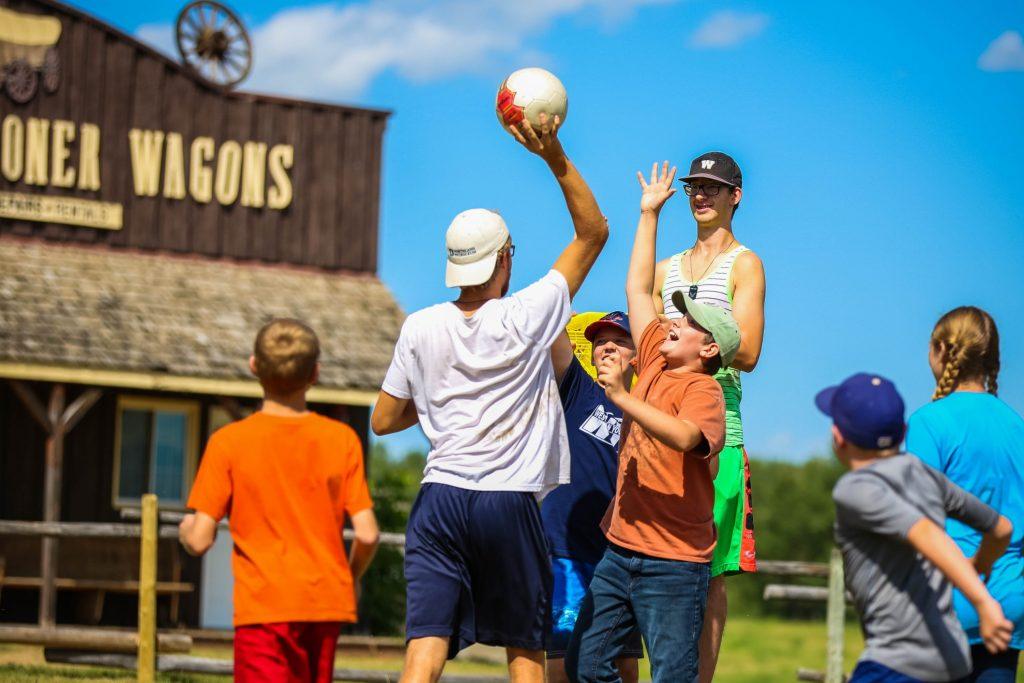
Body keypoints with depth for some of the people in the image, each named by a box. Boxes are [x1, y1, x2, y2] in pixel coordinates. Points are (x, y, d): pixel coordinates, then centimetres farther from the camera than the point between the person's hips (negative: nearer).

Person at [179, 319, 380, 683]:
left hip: (264, 607, -4)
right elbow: (367, 534, -4)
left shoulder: (228, 442, -7)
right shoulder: (342, 439, 0)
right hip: (327, 606, 4)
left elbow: (200, 540, -8)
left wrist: (186, 529, 16)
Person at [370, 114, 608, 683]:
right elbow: (594, 231, 3)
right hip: (511, 503, -2)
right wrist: (556, 158, -2)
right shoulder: (527, 318, -5)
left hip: (441, 499, 2)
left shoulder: (421, 328, 3)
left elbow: (384, 421, 12)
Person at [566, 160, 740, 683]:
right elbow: (637, 290, 19)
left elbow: (684, 436, -31)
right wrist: (649, 214, 22)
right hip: (620, 549, 8)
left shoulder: (703, 391, -10)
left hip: (673, 561, -8)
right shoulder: (656, 362, 11)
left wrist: (621, 396, -32)